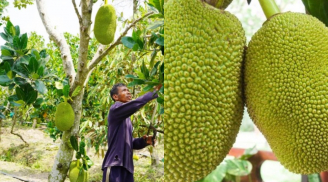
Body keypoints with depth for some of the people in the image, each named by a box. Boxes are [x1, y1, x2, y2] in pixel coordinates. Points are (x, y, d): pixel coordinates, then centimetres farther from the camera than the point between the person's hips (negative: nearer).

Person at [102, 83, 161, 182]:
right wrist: (154, 91, -20)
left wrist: (144, 141, 6)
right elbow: (134, 105, -22)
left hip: (126, 166, 9)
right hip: (115, 165, -9)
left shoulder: (127, 119, 24)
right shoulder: (115, 109, -3)